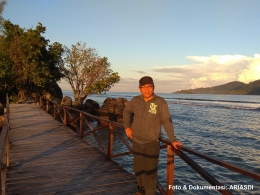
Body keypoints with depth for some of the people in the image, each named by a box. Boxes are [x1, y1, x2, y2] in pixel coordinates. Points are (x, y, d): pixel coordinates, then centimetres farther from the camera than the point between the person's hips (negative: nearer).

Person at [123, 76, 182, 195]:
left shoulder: (160, 102, -14)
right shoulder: (135, 101, -3)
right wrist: (127, 127, 6)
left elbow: (167, 121, -15)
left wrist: (173, 140, -20)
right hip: (137, 141, 4)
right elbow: (126, 112, 15)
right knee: (138, 167, 19)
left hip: (152, 142, -4)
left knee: (150, 170, 3)